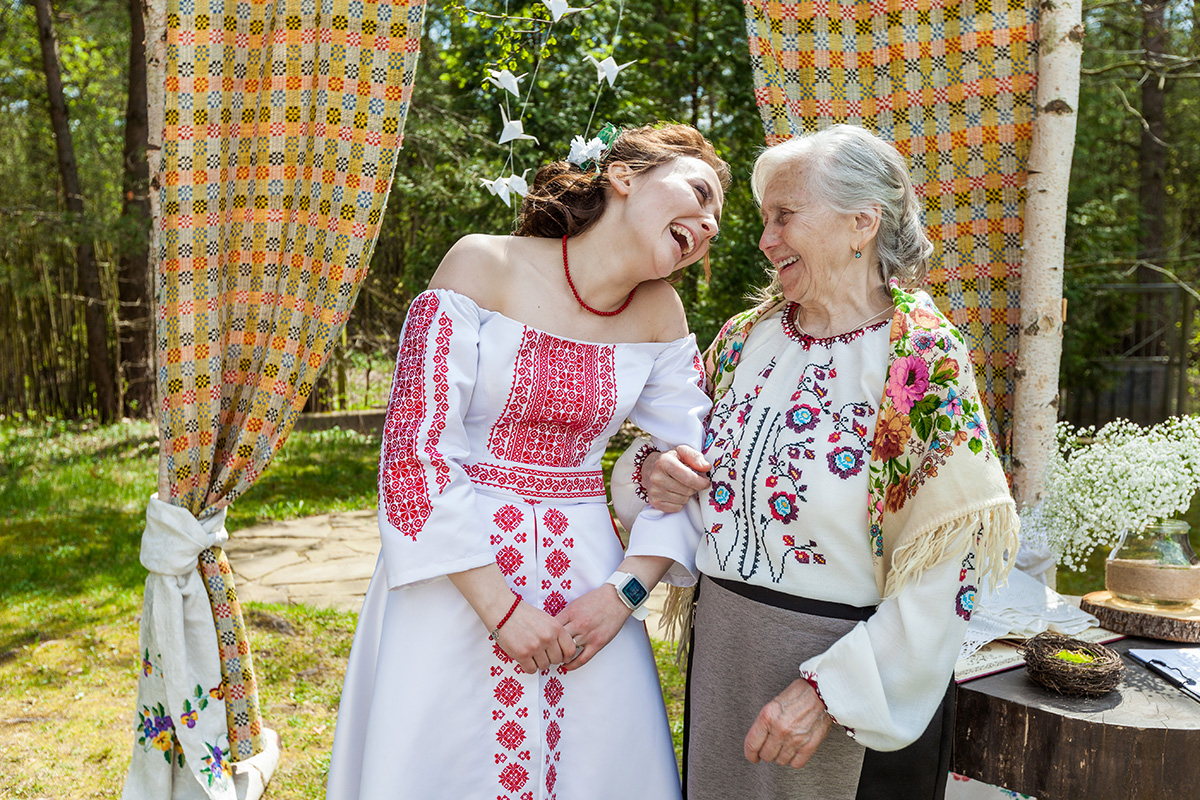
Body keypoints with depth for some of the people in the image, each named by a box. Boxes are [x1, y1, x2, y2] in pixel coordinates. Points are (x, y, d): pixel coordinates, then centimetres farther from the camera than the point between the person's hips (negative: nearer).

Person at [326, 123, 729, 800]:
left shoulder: (660, 315, 2)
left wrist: (626, 591, -8)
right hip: (456, 573, -3)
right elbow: (416, 446, -15)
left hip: (586, 571, 4)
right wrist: (500, 605, -16)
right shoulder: (484, 265, -11)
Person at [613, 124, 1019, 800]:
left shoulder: (924, 357, -15)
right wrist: (651, 471, -8)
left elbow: (940, 578, -18)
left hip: (864, 681, -5)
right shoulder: (746, 337, 1)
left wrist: (828, 691, -21)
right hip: (722, 655, 5)